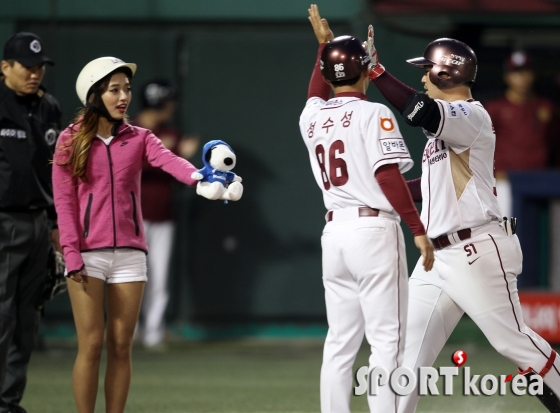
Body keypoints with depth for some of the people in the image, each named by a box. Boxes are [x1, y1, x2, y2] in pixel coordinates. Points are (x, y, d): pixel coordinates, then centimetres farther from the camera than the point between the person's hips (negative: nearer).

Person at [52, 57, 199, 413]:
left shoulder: (139, 139, 8)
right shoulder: (71, 141, 3)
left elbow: (169, 161, -13)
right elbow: (64, 201, -1)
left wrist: (197, 177, -36)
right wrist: (71, 253, -11)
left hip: (129, 253, 2)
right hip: (88, 253, -2)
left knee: (121, 347, 3)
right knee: (91, 346, -4)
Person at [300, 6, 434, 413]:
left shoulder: (312, 118, 12)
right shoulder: (374, 114, -6)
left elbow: (317, 95, 37)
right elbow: (389, 176, -15)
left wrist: (324, 45, 45)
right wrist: (419, 230, -14)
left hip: (334, 231, 6)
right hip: (374, 229, -6)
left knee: (340, 342, 10)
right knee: (386, 340, -6)